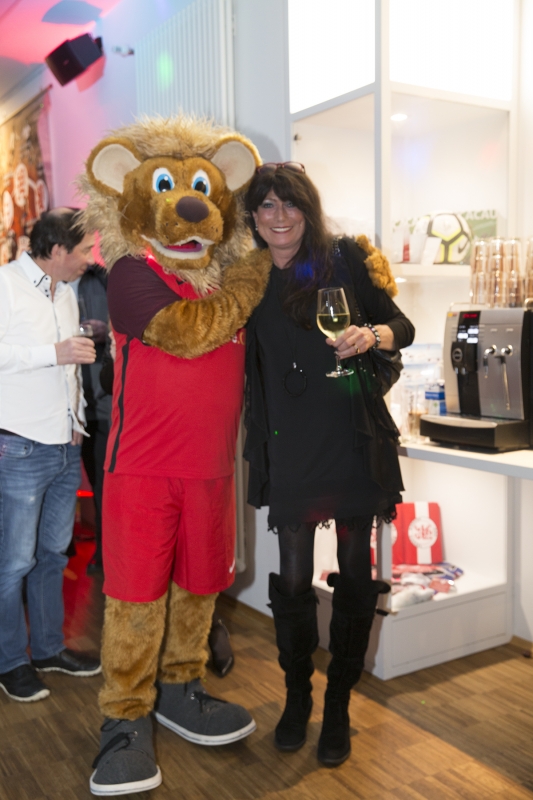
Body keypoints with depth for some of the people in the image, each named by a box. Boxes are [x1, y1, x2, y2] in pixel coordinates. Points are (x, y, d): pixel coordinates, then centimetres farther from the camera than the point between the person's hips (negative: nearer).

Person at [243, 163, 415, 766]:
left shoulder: (345, 259, -1)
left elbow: (402, 326, 3)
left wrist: (372, 336, -17)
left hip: (354, 443, -1)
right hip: (289, 450, 1)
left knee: (354, 575, 7)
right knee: (292, 578, 6)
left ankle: (338, 705, 26)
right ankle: (297, 695, 29)